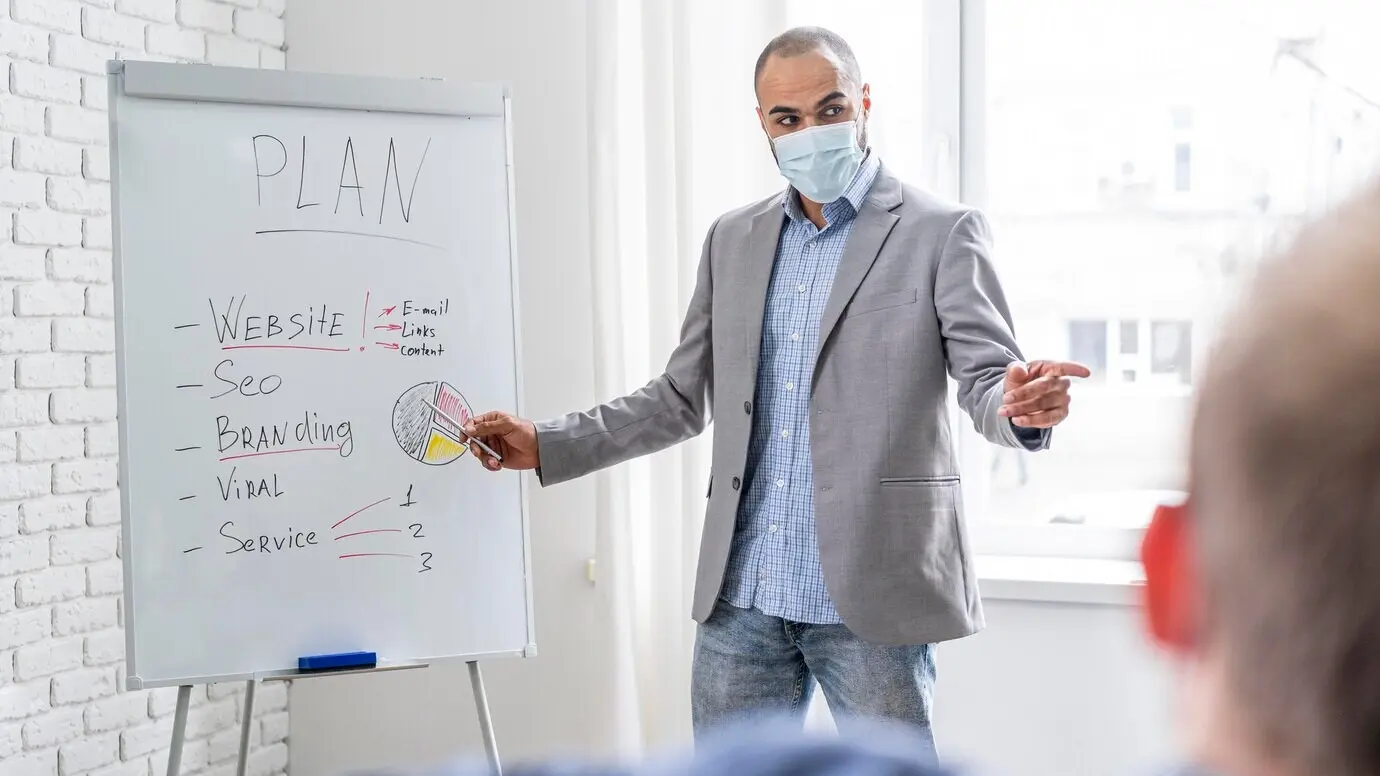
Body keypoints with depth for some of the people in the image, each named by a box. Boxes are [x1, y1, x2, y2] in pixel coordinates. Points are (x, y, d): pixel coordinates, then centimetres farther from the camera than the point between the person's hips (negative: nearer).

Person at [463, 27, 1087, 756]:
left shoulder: (938, 232, -3)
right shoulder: (733, 239, 12)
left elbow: (987, 379, -8)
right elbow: (681, 398, 16)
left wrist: (1024, 406, -31)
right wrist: (547, 445, 8)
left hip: (869, 595, -4)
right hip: (742, 596, 5)